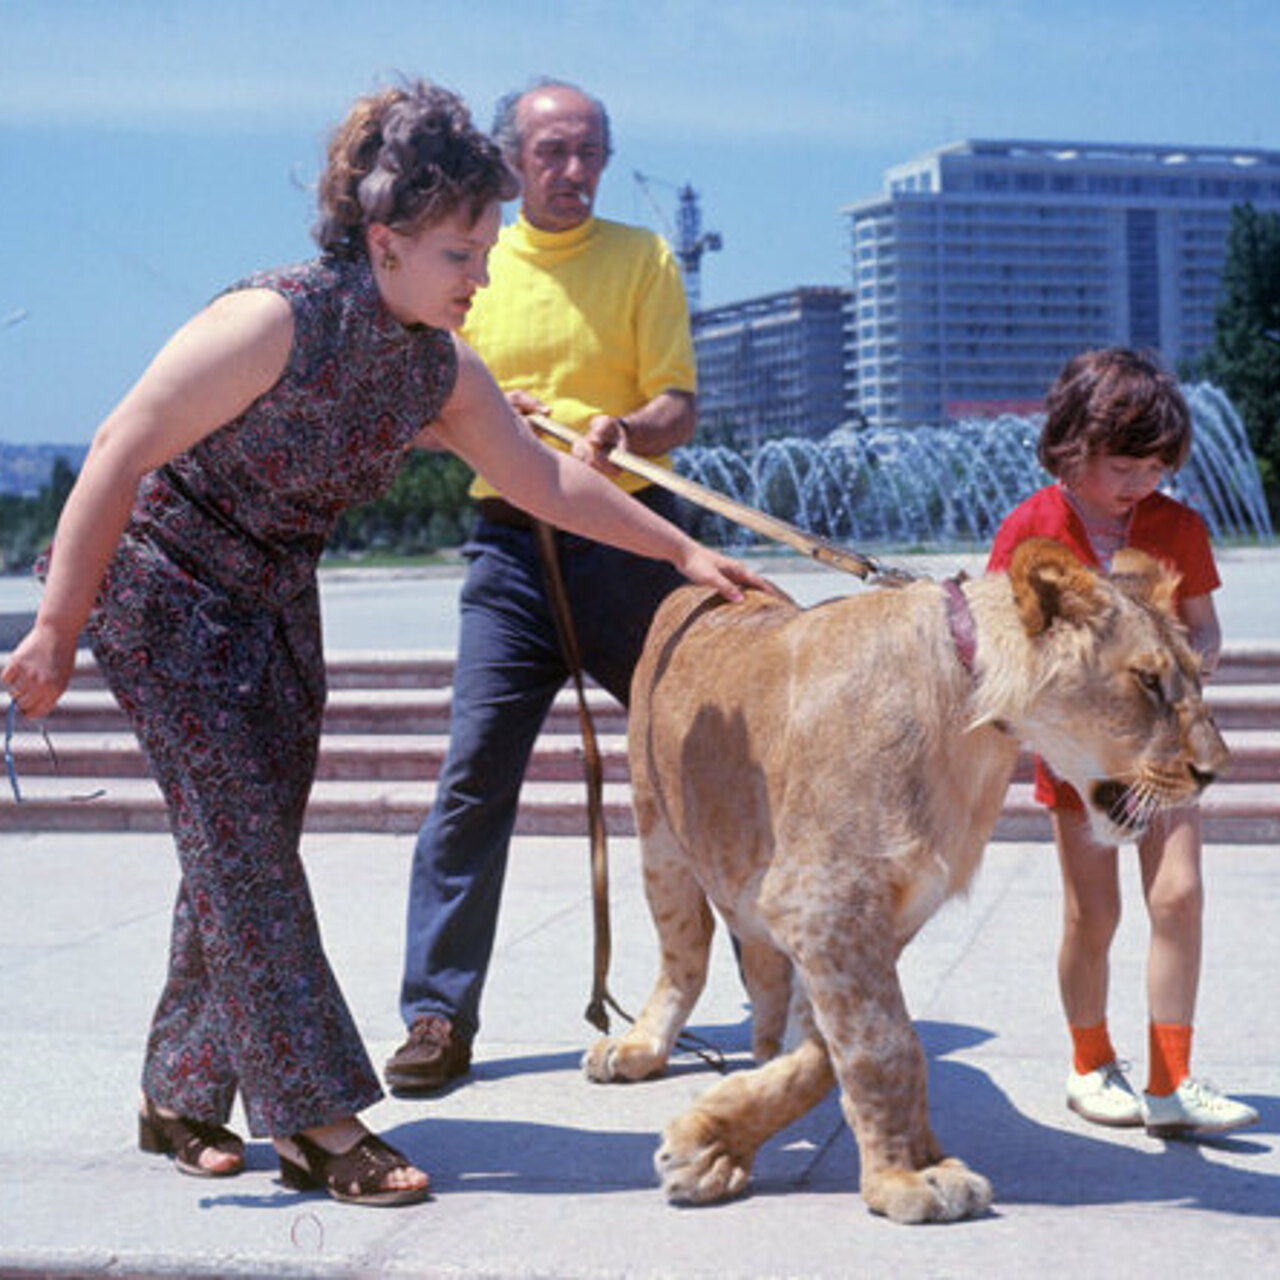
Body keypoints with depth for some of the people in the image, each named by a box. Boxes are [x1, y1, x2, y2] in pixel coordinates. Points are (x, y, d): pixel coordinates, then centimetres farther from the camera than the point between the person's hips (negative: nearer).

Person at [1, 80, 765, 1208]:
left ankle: (180, 1100, 19)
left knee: (244, 851, 7)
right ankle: (319, 1123, -6)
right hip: (162, 589, -7)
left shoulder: (440, 369, -4)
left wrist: (682, 551, 7)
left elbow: (543, 477, 8)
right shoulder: (274, 323, -27)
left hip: (276, 605, 8)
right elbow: (122, 454, -24)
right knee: (242, 846, -9)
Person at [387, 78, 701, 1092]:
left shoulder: (643, 258, 5)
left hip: (631, 537, -1)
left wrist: (624, 429, -24)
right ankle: (439, 1016, 2)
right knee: (476, 772, -5)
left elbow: (680, 409, -2)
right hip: (512, 543, 1)